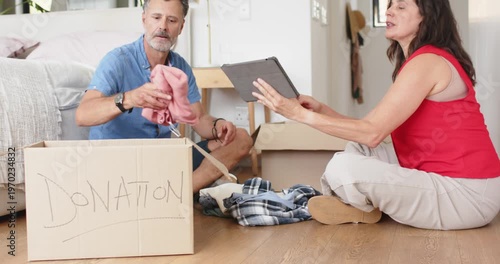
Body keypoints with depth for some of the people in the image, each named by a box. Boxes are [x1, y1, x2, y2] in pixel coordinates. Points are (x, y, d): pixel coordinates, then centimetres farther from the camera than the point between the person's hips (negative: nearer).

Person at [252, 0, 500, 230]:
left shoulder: (428, 61, -16)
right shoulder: (420, 61, 15)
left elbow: (372, 132, -20)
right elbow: (372, 128, 12)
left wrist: (300, 113, -18)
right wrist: (321, 109, 2)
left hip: (466, 194, -10)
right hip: (442, 179, 10)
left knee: (342, 169, -23)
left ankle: (364, 209, 6)